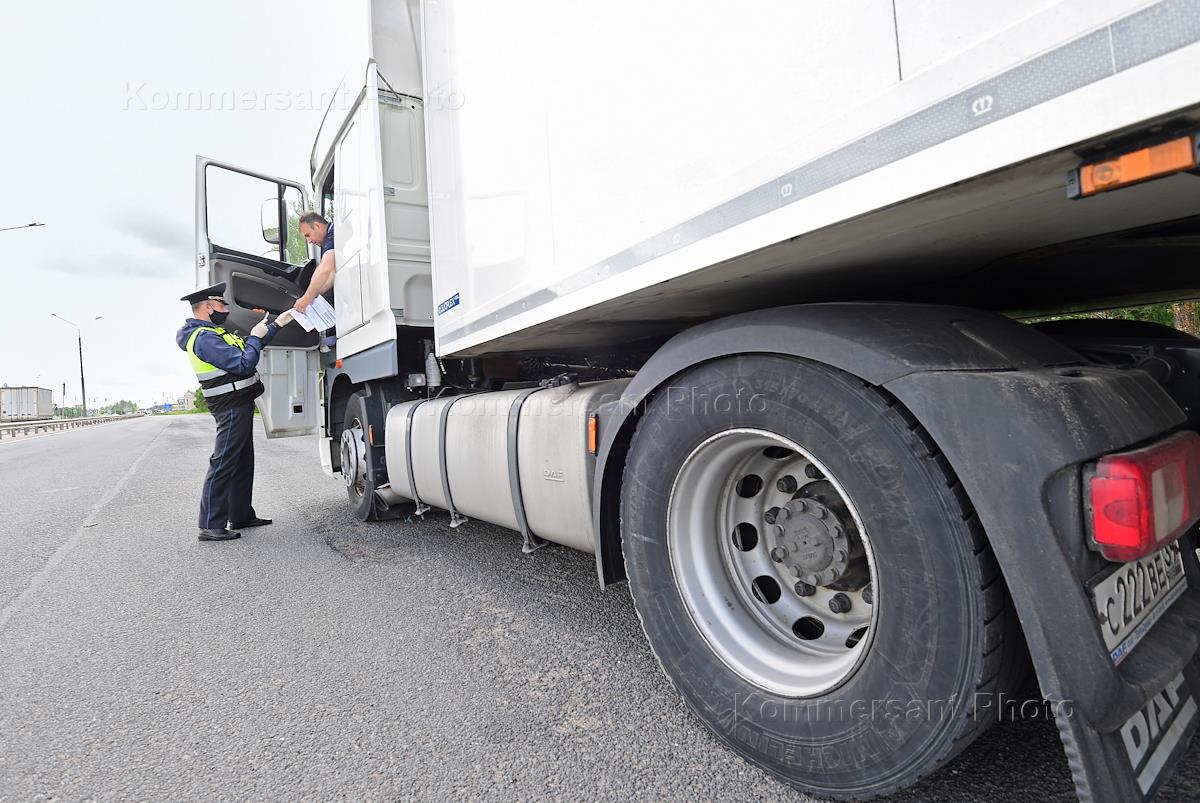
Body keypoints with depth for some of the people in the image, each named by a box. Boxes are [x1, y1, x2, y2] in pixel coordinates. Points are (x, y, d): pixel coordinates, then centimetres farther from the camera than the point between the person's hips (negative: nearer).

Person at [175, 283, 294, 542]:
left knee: (243, 463, 15)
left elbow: (248, 349, 23)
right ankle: (210, 526, -5)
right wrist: (255, 337, -10)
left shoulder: (211, 332, 15)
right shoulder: (203, 338, -18)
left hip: (238, 406, 11)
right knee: (223, 465, -9)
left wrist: (276, 324, 20)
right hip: (232, 407, -11)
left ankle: (241, 515, 24)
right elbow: (243, 364, -25)